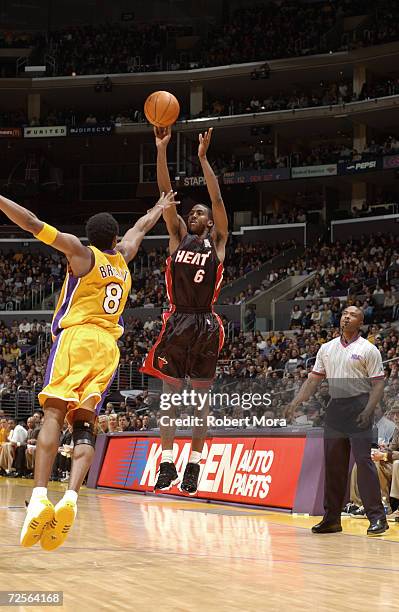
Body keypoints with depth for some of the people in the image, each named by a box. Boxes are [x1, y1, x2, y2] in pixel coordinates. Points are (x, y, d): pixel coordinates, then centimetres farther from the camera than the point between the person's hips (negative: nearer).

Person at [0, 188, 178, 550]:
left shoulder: (81, 252, 8)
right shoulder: (123, 258, 21)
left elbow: (32, 224, 1)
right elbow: (139, 229, 43)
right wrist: (160, 208, 61)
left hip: (76, 336, -4)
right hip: (108, 345, 4)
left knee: (54, 412, -15)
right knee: (84, 423, 2)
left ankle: (39, 497, -32)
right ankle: (71, 497, -20)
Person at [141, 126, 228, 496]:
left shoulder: (217, 241, 7)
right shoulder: (179, 236, 12)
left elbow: (217, 199, -5)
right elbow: (166, 193, 4)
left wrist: (203, 158, -10)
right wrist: (162, 149, -4)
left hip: (205, 325, -2)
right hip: (177, 322, 2)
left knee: (201, 397, 3)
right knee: (169, 393, 0)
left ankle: (194, 464, 5)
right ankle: (167, 464, 2)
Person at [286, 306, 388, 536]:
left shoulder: (368, 350, -2)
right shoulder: (327, 349, 14)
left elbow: (378, 384, -6)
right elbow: (314, 379, 16)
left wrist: (369, 409, -19)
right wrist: (296, 402, 7)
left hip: (358, 408, -6)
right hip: (335, 408, 6)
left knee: (363, 460, -12)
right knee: (333, 463, 6)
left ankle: (377, 517, -11)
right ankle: (332, 518, 13)